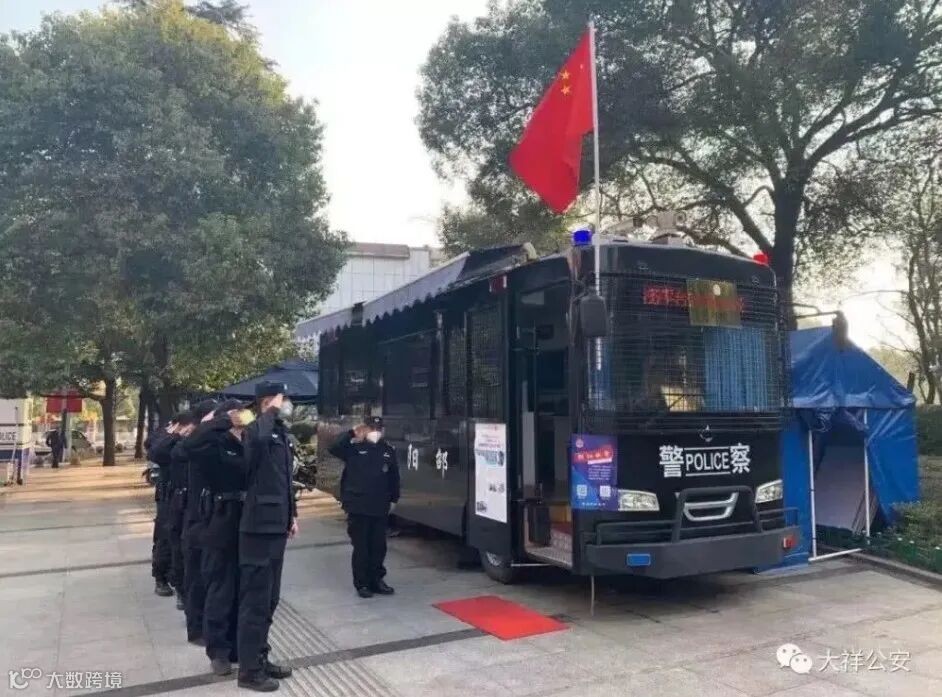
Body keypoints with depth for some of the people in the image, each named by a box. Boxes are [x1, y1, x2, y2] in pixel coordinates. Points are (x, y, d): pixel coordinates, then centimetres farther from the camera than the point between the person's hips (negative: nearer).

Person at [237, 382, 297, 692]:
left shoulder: (280, 432, 14)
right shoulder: (257, 430, -14)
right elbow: (258, 438, -42)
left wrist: (292, 514, 18)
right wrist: (272, 411, -25)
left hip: (276, 526, 9)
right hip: (259, 527, -9)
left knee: (269, 599, 17)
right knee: (255, 600, 0)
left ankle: (260, 658, 30)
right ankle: (249, 670, 12)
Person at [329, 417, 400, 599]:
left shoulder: (389, 450, 6)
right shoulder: (354, 448, -2)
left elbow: (394, 476, 11)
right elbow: (334, 449, -18)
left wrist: (394, 498, 11)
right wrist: (352, 434, -19)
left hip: (380, 508, 3)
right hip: (358, 507, -3)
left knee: (379, 546, 11)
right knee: (361, 546, 4)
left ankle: (376, 580, 25)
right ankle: (361, 583, 14)